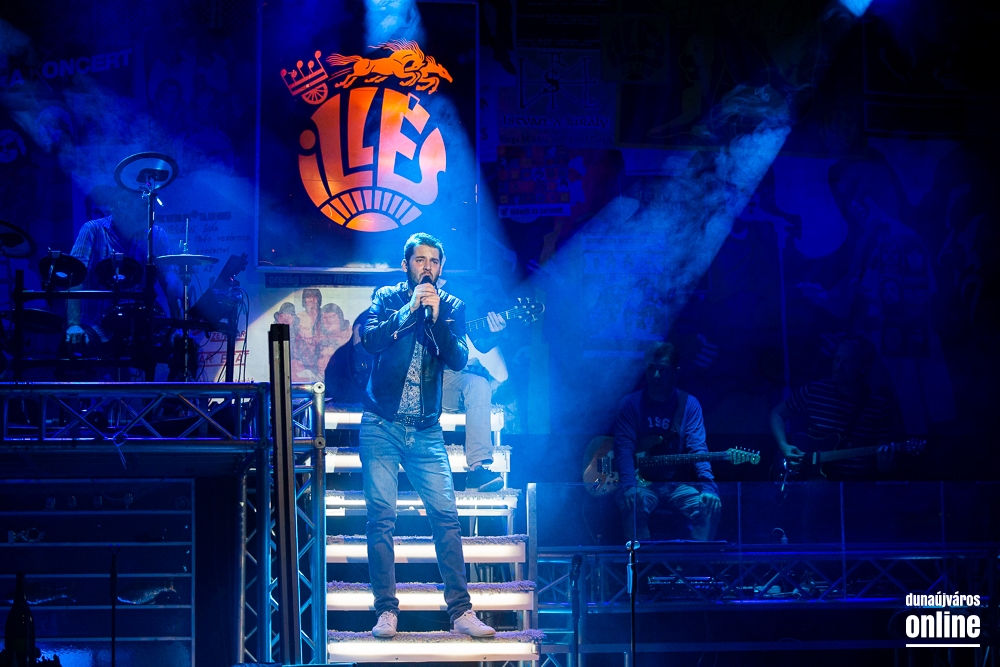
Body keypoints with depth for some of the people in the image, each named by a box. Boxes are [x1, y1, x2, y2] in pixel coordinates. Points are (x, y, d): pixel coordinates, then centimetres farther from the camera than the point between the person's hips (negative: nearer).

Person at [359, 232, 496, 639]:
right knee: (381, 517, -4)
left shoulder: (452, 307, 8)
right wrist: (410, 309, -18)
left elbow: (458, 360, -5)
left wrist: (436, 318, -17)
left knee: (446, 515, -6)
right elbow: (370, 339, -12)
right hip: (382, 425, -1)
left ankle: (460, 610, -3)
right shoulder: (387, 298, 6)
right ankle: (386, 610, 1)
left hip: (426, 430, 1)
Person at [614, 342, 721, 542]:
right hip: (642, 482, -1)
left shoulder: (689, 404, 5)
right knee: (633, 503, -34)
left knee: (710, 504, -26)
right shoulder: (630, 404, 3)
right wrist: (629, 487, -26)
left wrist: (708, 483, -25)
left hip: (678, 483, 1)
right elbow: (625, 449, -7)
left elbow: (697, 448, -6)